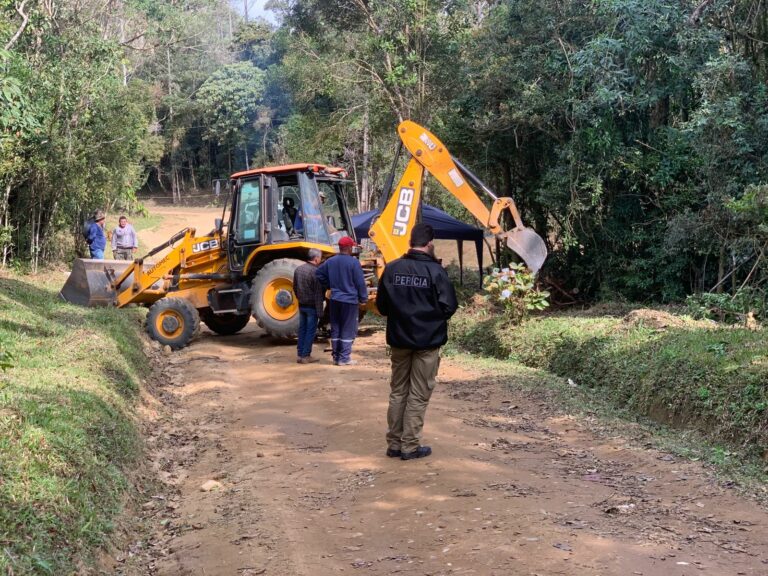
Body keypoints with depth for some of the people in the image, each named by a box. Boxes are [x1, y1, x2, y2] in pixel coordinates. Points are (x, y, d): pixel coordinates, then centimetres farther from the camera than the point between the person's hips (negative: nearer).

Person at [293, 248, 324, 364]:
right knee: (310, 331, 1)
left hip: (302, 305, 7)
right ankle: (305, 356, 3)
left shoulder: (298, 269, 4)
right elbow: (318, 294, -18)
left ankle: (299, 354, 18)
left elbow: (295, 288, 14)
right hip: (312, 306, -7)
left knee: (302, 329, 14)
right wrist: (319, 310, -16)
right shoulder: (315, 272, -19)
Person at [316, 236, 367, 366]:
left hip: (335, 299, 5)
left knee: (335, 329, 13)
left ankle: (336, 356, 17)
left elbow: (319, 274, 9)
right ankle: (344, 358, 2)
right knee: (348, 330, 2)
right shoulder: (353, 262, -13)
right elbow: (360, 282, -11)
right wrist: (363, 298, 1)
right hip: (350, 299, -5)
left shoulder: (330, 261, 4)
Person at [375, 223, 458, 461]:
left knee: (397, 391, 15)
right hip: (427, 341, -4)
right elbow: (449, 307, -13)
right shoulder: (435, 271, -14)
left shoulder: (392, 268, -3)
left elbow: (381, 306, 2)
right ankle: (410, 446, 8)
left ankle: (394, 443, 19)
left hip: (399, 339, 4)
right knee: (418, 395, 5)